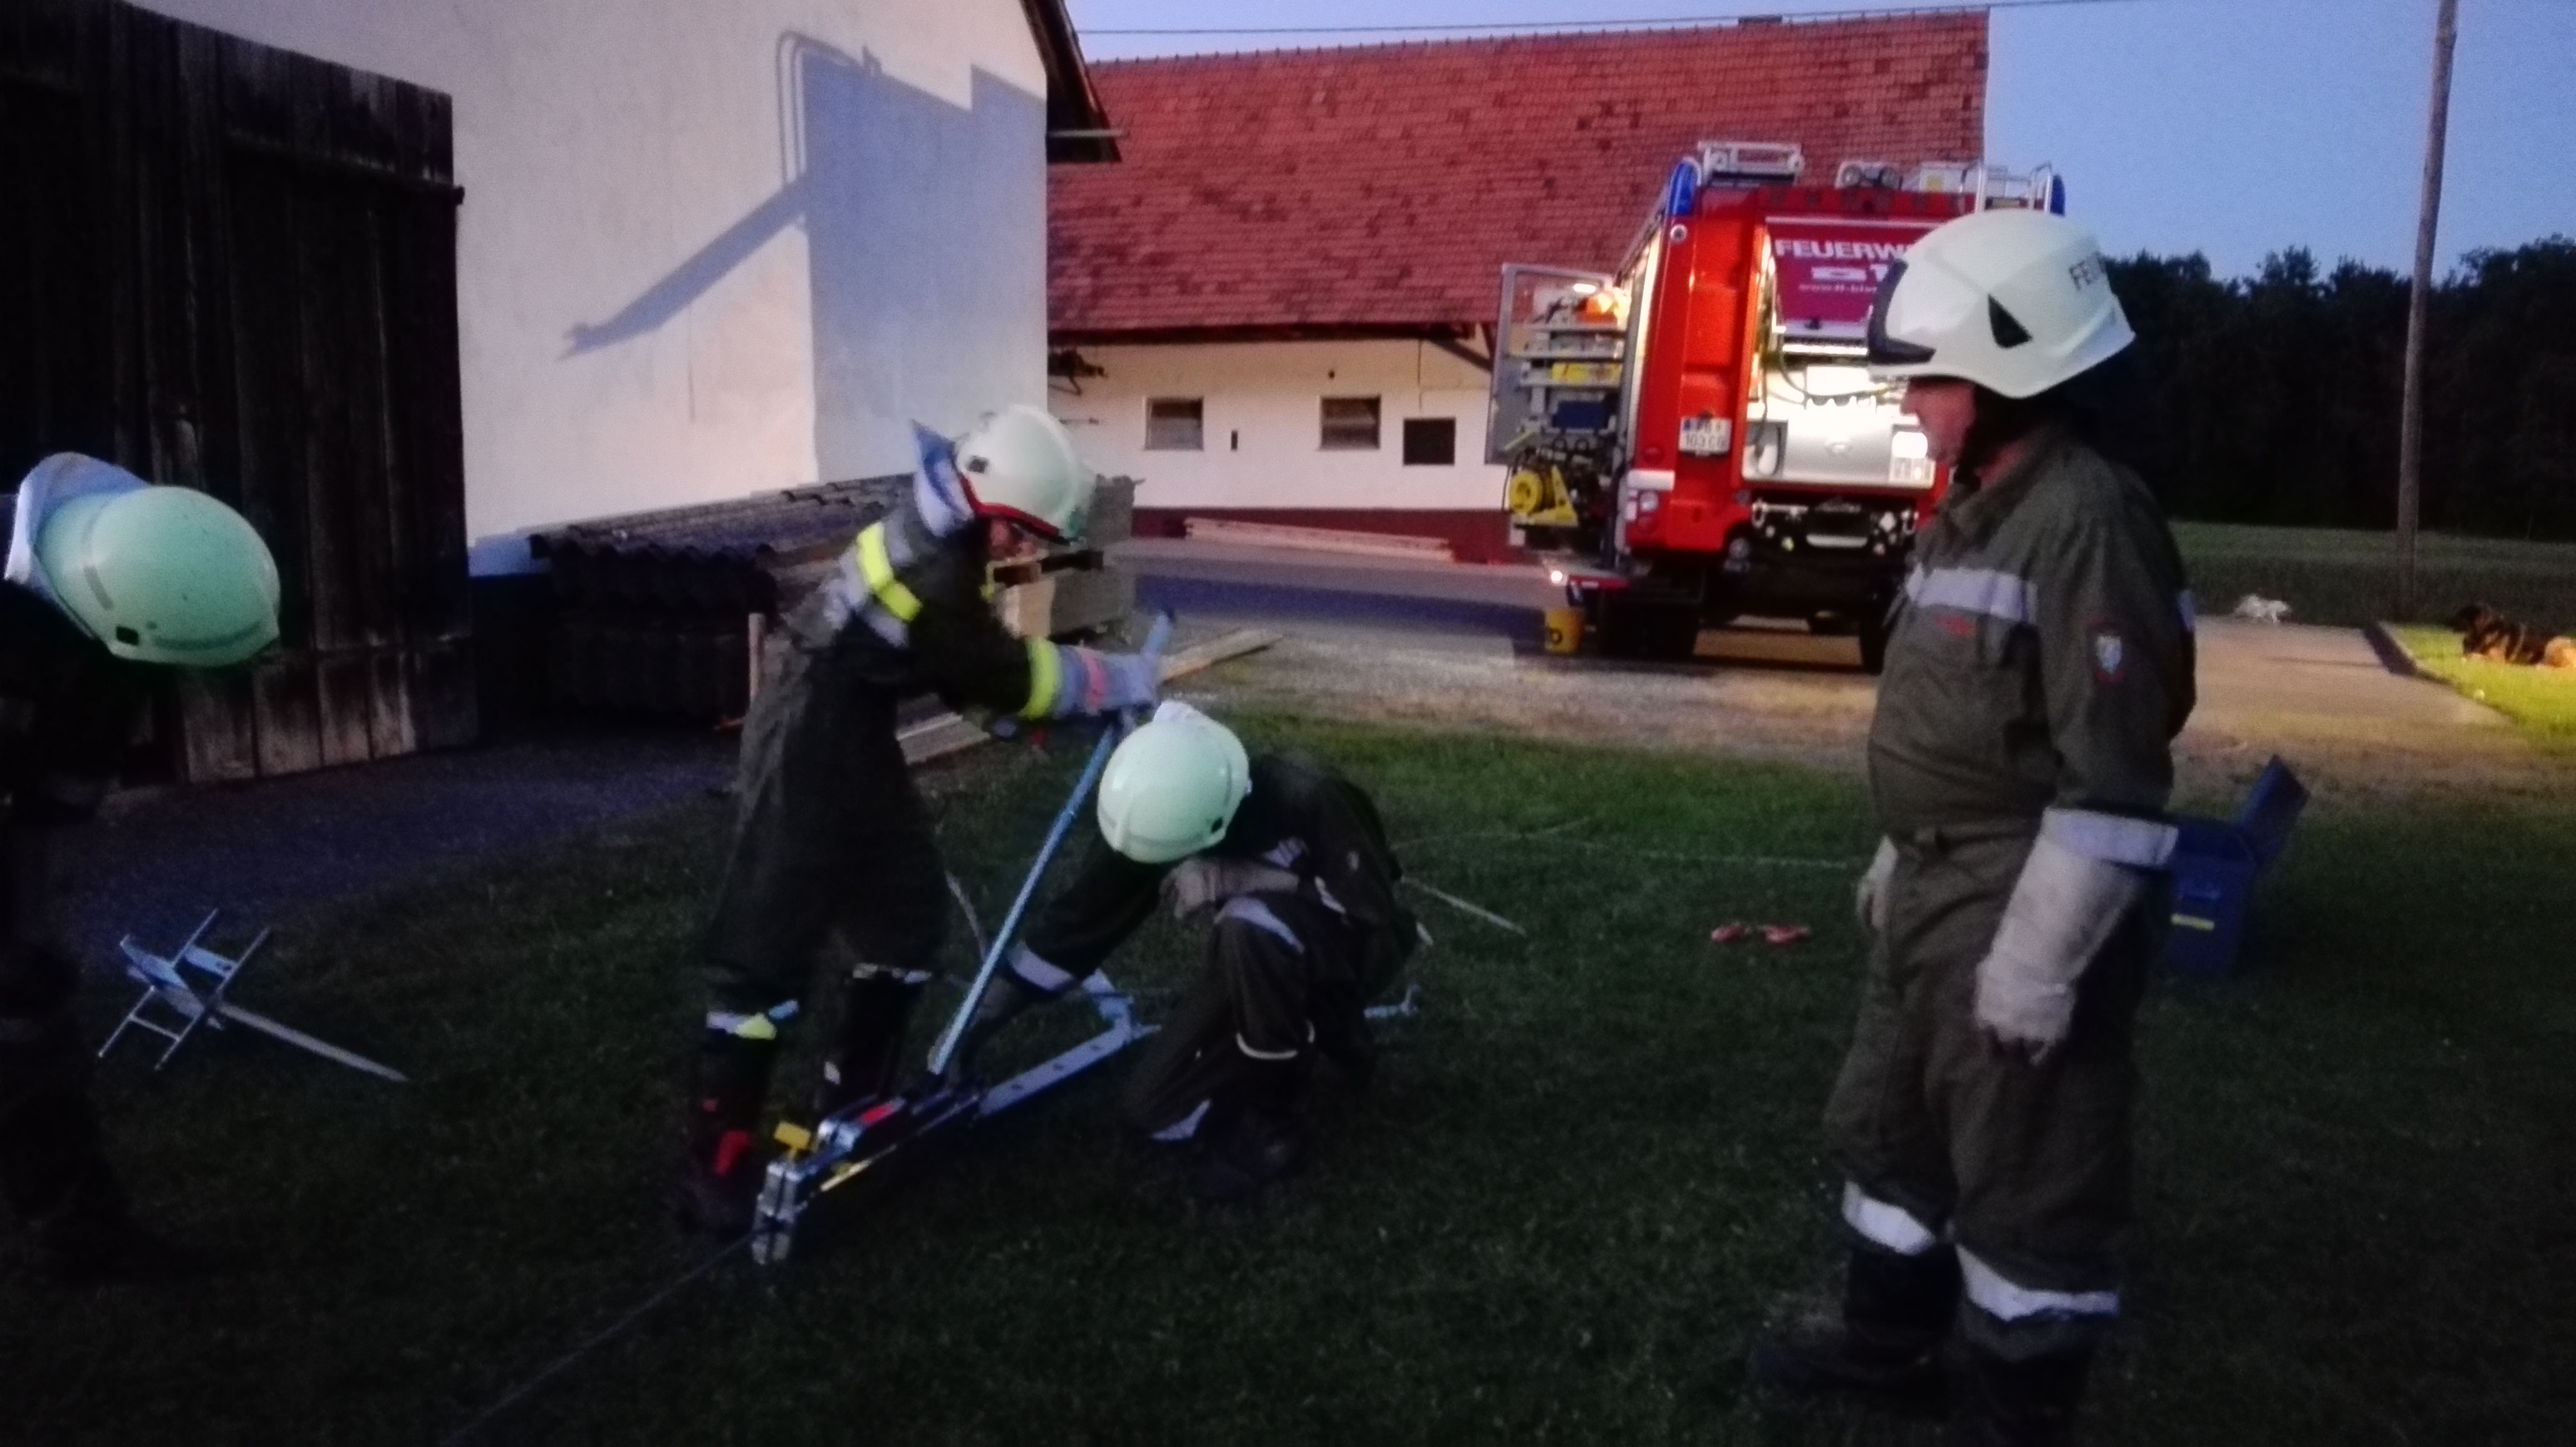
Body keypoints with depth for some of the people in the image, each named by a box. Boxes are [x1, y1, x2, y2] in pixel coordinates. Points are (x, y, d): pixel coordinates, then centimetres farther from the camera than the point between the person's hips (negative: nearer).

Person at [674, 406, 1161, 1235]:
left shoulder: (939, 536, 4)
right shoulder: (932, 569, -26)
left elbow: (971, 658, 11)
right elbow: (1002, 673, -20)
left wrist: (1069, 686, -1)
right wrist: (1118, 679, -9)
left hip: (851, 735, 10)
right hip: (808, 746, -10)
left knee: (907, 910, 17)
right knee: (767, 949, -6)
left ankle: (853, 1100, 31)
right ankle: (715, 1168, 2)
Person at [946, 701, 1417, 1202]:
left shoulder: (1306, 799, -35)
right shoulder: (1160, 813, -20)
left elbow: (1376, 916, -33)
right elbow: (1079, 918, -11)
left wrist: (1235, 876, -40)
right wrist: (981, 1018, -12)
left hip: (1353, 945, -5)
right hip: (1267, 959, 5)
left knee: (1253, 923, -38)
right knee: (1156, 1108, -5)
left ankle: (1268, 1117, -16)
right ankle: (1317, 1033, 12)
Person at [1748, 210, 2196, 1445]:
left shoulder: (2087, 518, -20)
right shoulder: (1975, 506, 11)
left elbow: (2114, 774, -24)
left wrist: (2041, 957, -23)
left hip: (2024, 904, -10)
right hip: (1936, 893, 10)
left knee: (2027, 1178, 4)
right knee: (1887, 1123, 22)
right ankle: (1889, 1345, 41)